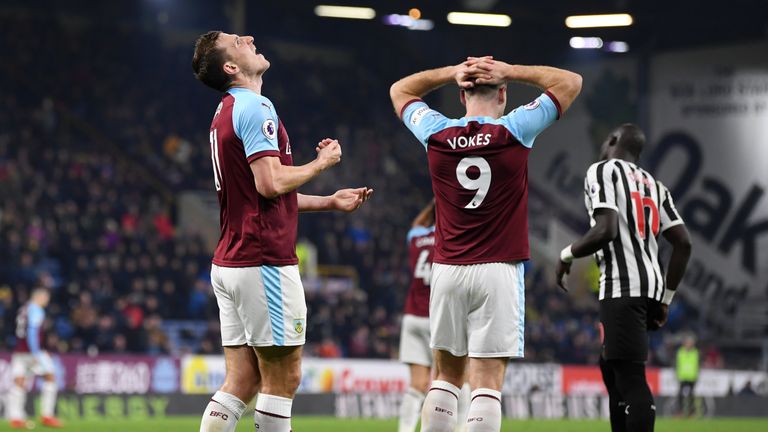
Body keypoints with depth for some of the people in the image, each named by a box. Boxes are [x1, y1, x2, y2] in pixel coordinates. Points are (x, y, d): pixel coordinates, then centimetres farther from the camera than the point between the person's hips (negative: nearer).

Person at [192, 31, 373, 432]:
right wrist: (321, 162, -4)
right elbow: (271, 183, -21)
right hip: (263, 263, -9)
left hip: (229, 263, 9)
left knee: (241, 381, 7)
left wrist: (329, 201, 26)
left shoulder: (228, 112, 20)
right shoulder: (254, 107, -11)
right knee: (283, 377, -3)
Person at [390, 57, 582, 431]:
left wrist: (453, 73, 11)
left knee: (447, 376, 14)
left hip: (447, 270, 3)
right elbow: (570, 82, 6)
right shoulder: (515, 132, -6)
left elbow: (400, 90, 22)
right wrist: (508, 72, 4)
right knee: (487, 382, -6)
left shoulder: (436, 134, 1)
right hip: (498, 271, -3)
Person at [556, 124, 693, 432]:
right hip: (651, 288, 9)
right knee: (613, 371, 17)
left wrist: (566, 256, 0)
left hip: (622, 288, -9)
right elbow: (683, 243, 14)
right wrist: (666, 298, 19)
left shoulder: (603, 171, -1)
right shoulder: (653, 185, 21)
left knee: (631, 378, -14)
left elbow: (606, 230, -16)